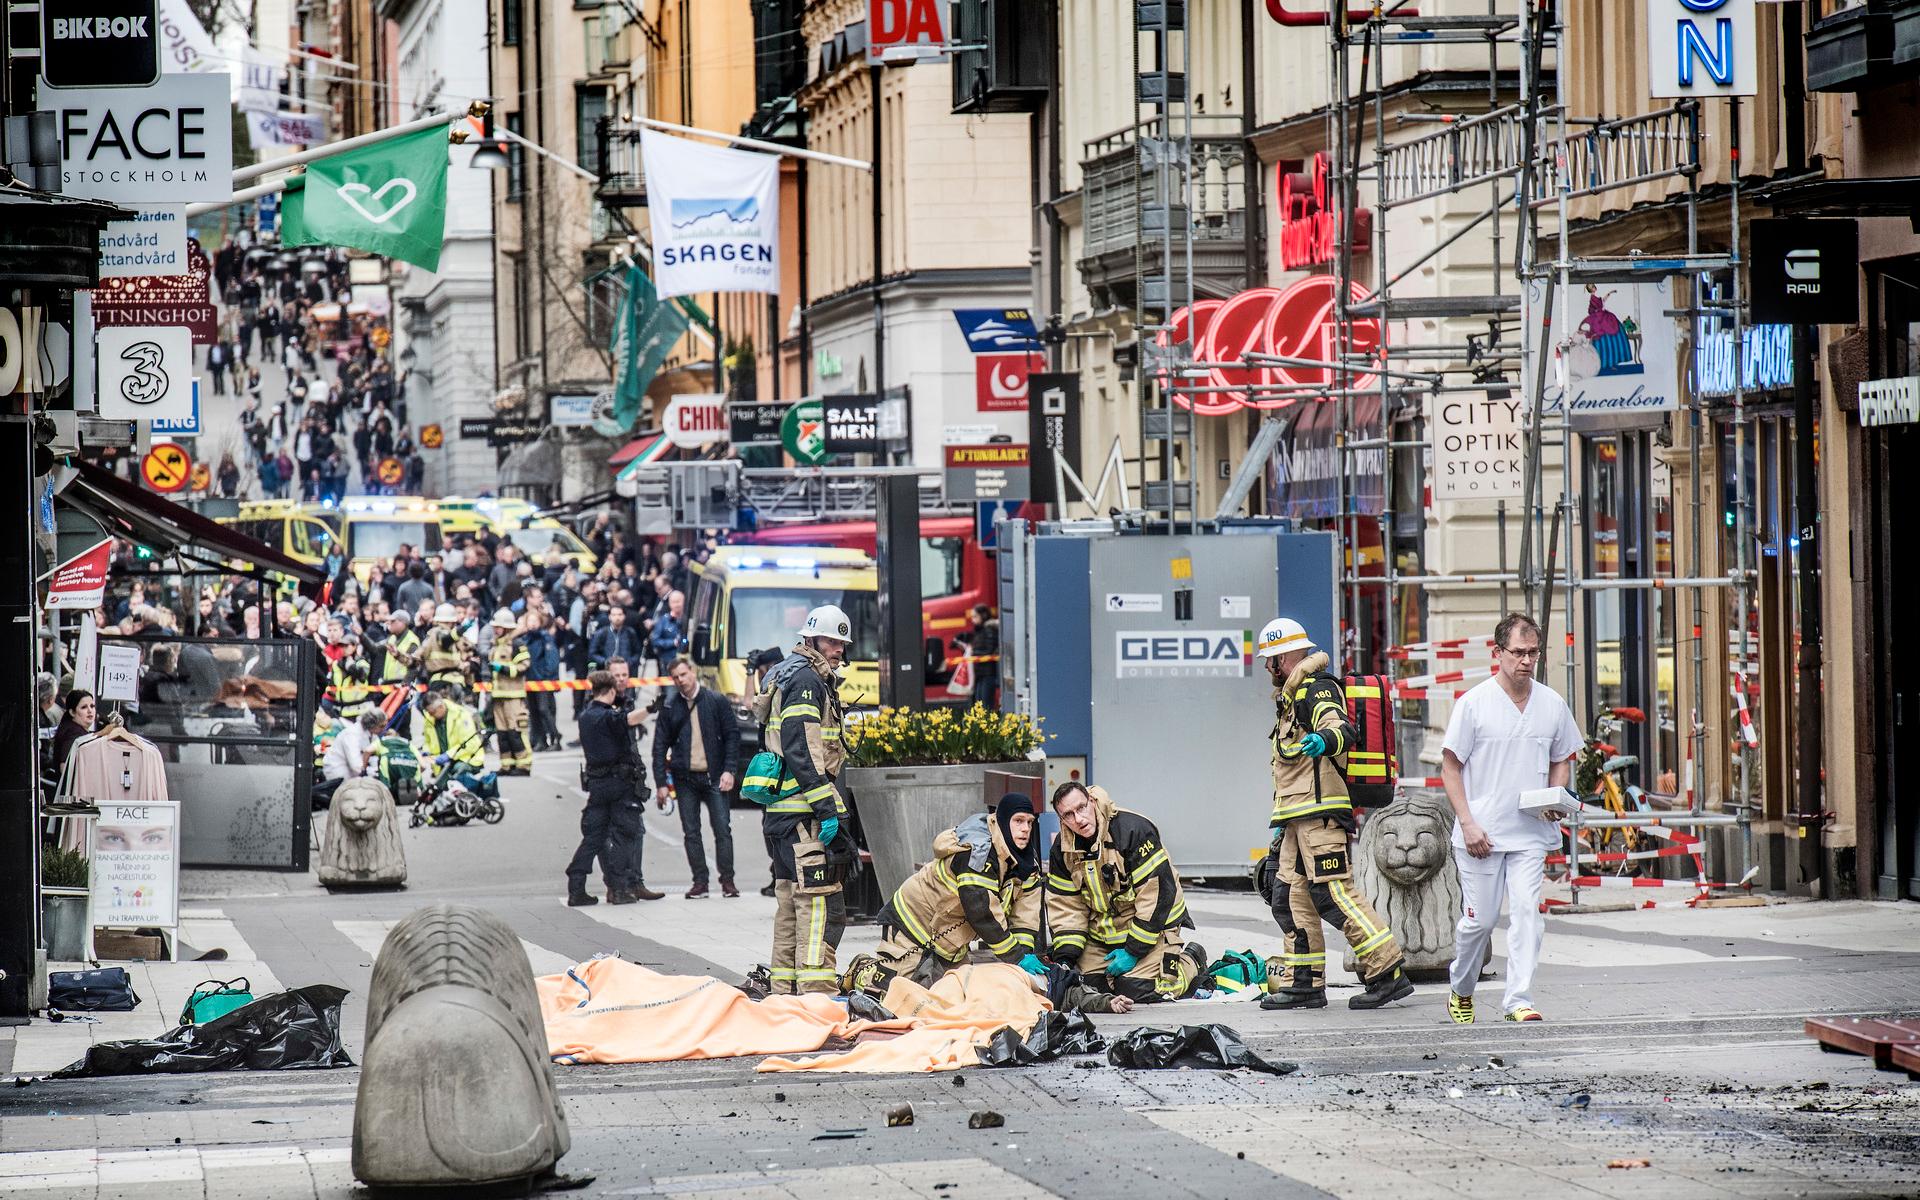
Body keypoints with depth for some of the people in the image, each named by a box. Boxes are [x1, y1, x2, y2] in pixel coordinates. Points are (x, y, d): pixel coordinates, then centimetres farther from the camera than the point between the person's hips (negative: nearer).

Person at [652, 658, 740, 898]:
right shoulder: (670, 707, 5)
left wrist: (728, 770, -8)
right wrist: (661, 782, 0)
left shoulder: (716, 701, 1)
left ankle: (727, 880, 3)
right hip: (685, 777, 2)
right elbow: (660, 745, 7)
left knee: (722, 829, -4)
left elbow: (732, 735, 2)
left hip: (713, 777, -2)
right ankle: (700, 882, 7)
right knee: (691, 832, 2)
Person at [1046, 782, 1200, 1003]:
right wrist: (1065, 958, -12)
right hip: (1102, 933, 6)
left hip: (1153, 928, -6)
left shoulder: (1134, 830, -25)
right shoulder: (1063, 849, -4)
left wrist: (1133, 951, -22)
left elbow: (1159, 892, -24)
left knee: (1136, 992, -18)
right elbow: (1066, 907, 1)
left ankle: (1190, 964, 11)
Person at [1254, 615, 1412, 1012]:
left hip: (1321, 813, -11)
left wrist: (1325, 739, -53)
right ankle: (1304, 984, 13)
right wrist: (1282, 823, 34)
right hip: (1298, 818, 11)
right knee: (1292, 897, 9)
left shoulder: (1317, 689, -8)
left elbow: (1341, 727, -29)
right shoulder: (1294, 695, 25)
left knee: (1334, 894, -14)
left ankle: (1389, 974, -14)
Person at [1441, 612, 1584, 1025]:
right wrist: (1467, 823, -9)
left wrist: (1555, 798, -1)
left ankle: (1520, 1001, -10)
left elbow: (1562, 760, 19)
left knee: (1526, 913, -10)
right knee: (1480, 918, 2)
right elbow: (1451, 765, -1)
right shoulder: (1473, 703, -4)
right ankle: (1461, 991, 25)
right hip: (1481, 833, -2)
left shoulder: (1552, 704, 7)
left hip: (1530, 833, 2)